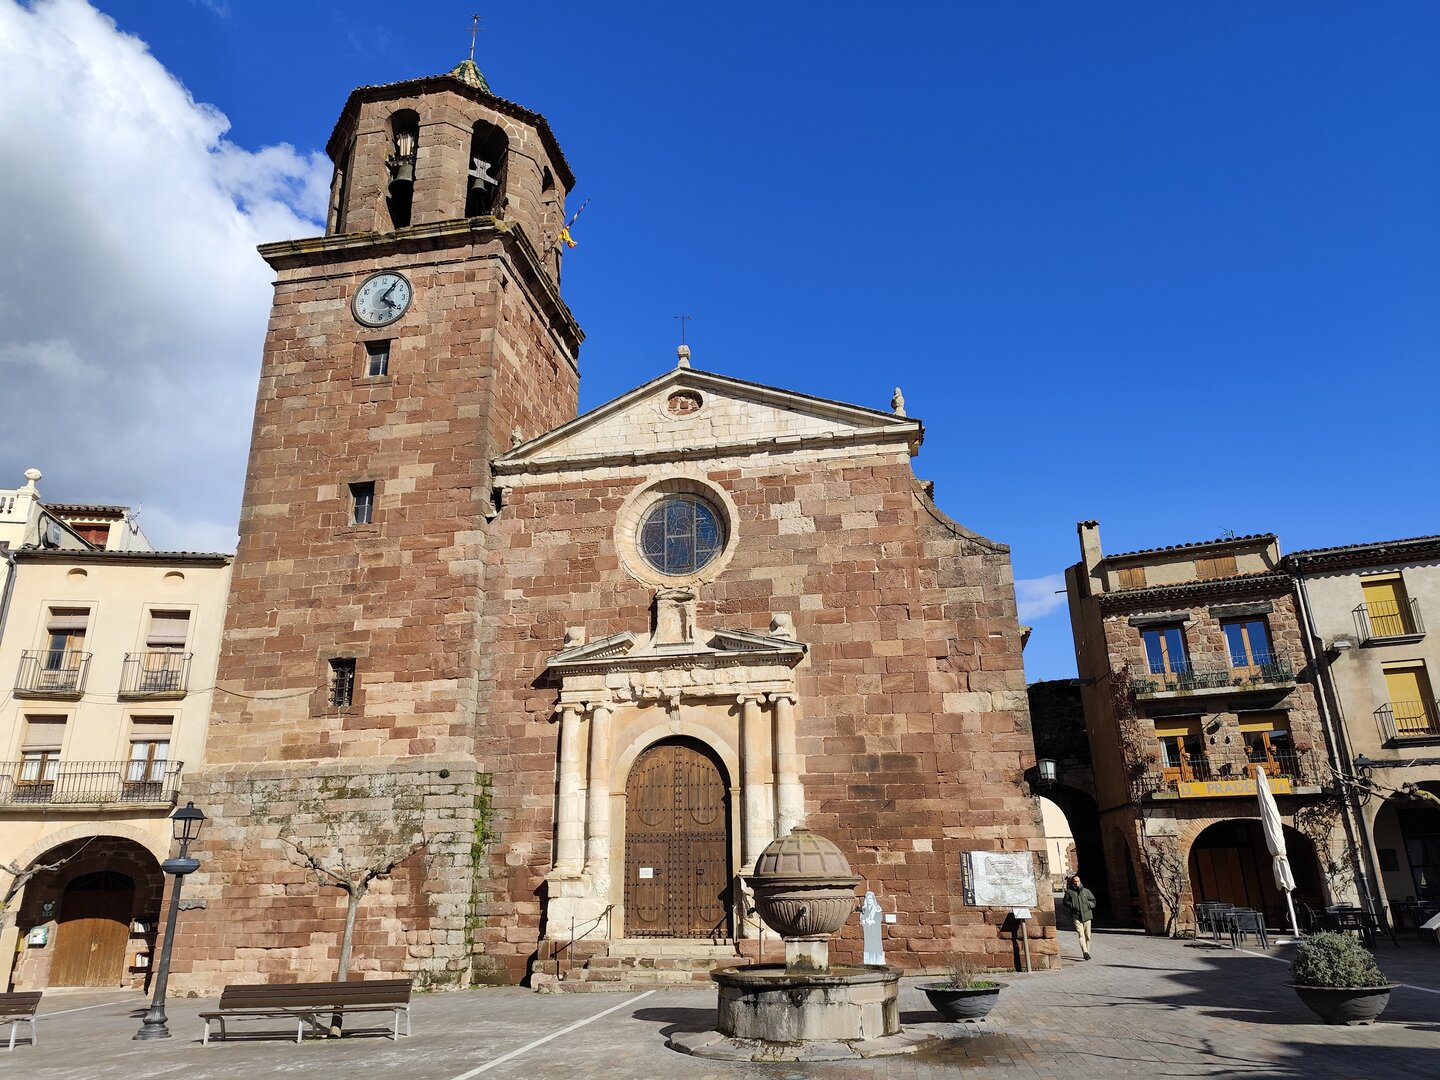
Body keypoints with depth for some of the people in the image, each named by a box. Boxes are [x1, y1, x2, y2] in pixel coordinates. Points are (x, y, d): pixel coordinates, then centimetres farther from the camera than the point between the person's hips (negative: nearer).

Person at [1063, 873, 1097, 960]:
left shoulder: (1086, 891, 10)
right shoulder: (1069, 892, 4)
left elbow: (1093, 901, 16)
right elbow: (1065, 902, 10)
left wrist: (1088, 904, -3)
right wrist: (1072, 906, -8)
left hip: (1087, 915, 3)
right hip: (1076, 916, -3)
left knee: (1087, 936, 7)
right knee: (1081, 934, -16)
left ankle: (1087, 952, 19)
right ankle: (1085, 952, -25)